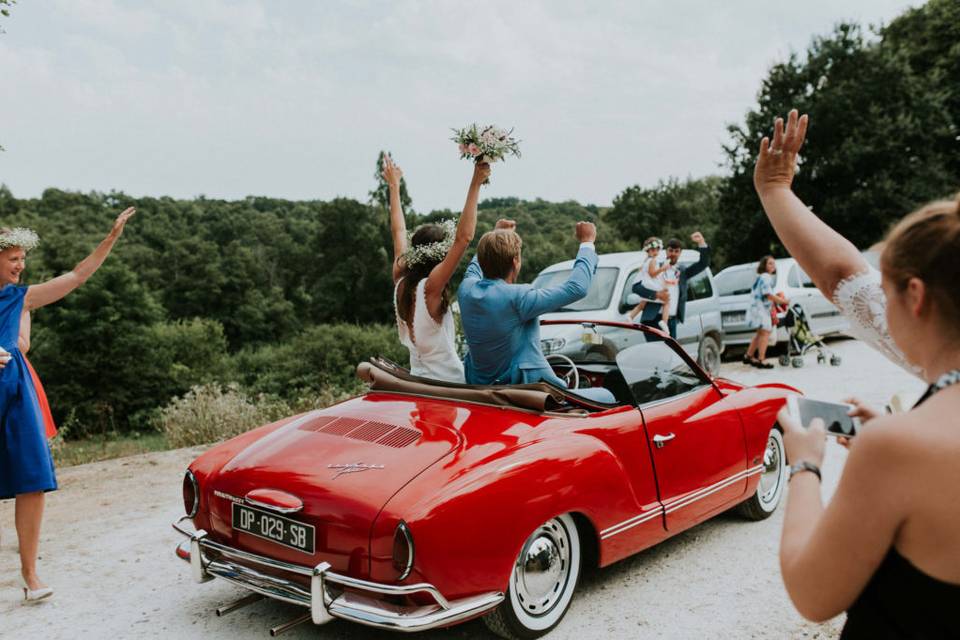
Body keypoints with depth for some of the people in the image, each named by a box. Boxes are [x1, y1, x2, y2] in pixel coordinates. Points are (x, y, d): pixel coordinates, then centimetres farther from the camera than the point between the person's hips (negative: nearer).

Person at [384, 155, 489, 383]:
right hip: (446, 384, -8)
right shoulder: (430, 287, -17)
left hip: (418, 381, 8)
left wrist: (394, 185, 26)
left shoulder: (401, 283, 2)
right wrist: (476, 184, -23)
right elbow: (464, 237, -24)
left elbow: (398, 231, 15)